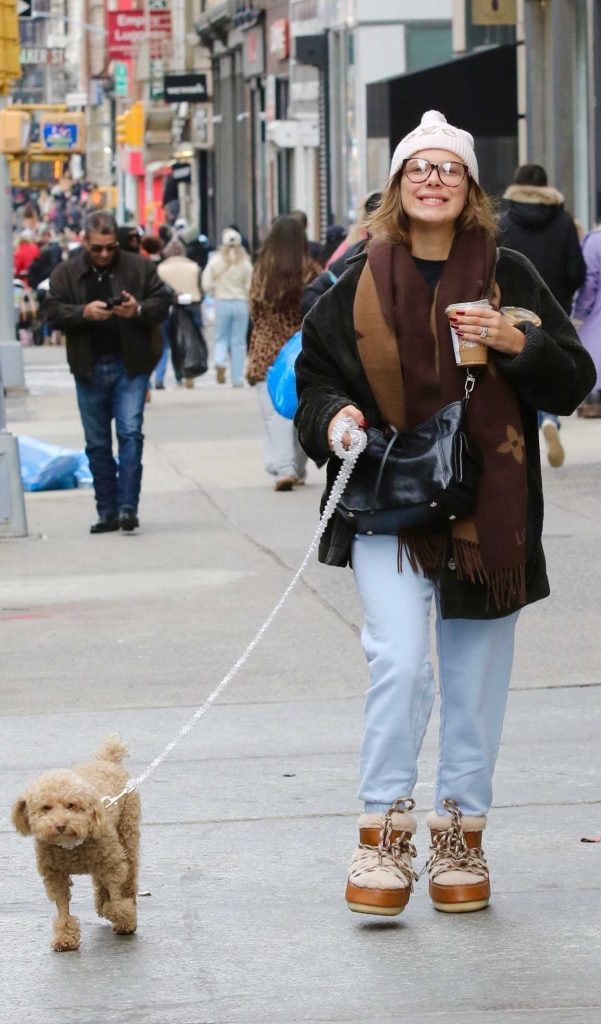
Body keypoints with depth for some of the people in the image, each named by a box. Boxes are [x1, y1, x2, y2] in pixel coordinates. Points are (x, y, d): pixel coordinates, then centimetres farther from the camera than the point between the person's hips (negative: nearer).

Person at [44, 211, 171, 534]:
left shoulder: (140, 267, 2)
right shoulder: (66, 273, 4)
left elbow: (163, 303, 2)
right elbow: (52, 312, -3)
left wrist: (139, 310, -18)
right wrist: (84, 312, -20)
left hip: (130, 365, -2)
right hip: (89, 369, 2)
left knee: (131, 433, -12)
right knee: (97, 443, 7)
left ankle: (128, 507, -11)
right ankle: (107, 512, 15)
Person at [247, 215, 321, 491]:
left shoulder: (261, 271, -2)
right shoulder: (311, 271, -6)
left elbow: (254, 311, 6)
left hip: (267, 351, -1)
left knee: (275, 412, -5)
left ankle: (283, 467, -20)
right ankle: (297, 469, 21)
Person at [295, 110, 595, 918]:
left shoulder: (509, 277, 3)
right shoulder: (359, 282, 3)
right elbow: (313, 374, 12)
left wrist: (518, 345, -16)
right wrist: (332, 417, -9)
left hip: (488, 509, 1)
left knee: (476, 682, 8)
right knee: (399, 662, -16)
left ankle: (460, 835, 21)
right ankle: (386, 831, -6)